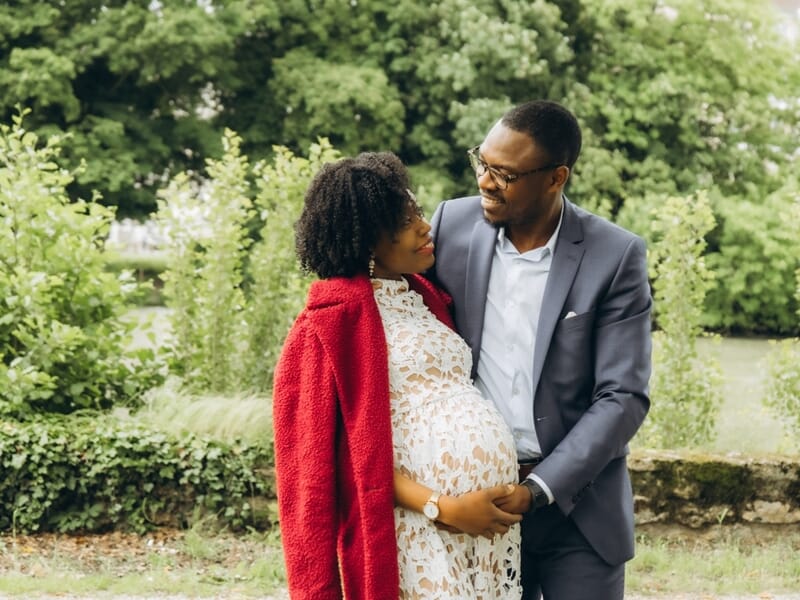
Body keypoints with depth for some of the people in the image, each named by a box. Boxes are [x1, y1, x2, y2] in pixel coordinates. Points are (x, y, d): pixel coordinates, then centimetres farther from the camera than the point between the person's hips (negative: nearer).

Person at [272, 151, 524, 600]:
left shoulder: (426, 298, 15)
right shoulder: (333, 323, -7)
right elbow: (357, 453, -10)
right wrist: (444, 508, -17)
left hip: (493, 519, 7)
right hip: (425, 530, -7)